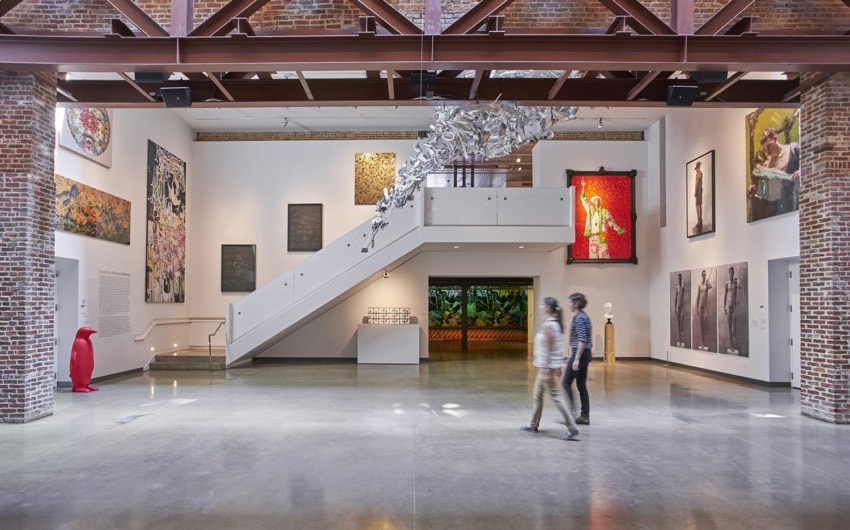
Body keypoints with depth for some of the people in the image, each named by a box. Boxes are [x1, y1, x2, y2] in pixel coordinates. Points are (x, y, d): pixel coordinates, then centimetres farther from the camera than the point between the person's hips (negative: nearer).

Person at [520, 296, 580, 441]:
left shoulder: (548, 325, -18)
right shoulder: (557, 324, 9)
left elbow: (548, 349, -20)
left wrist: (545, 371, -18)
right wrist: (558, 367, 19)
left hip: (547, 366, -10)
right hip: (554, 365, 10)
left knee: (556, 397, -6)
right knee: (537, 395, 18)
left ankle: (572, 429, -5)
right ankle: (533, 425, 29)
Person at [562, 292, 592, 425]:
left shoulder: (579, 318, -16)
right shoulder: (584, 316, 14)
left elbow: (582, 340, -22)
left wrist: (576, 359, -24)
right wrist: (572, 356, 25)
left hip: (580, 354, -9)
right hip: (585, 354, 9)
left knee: (566, 383, -1)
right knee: (581, 385, 11)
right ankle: (585, 416, 12)